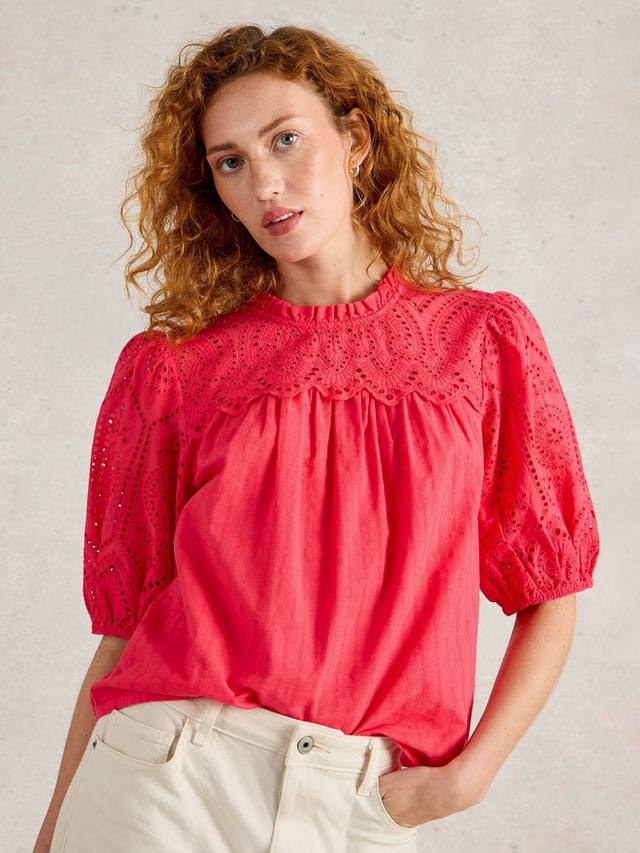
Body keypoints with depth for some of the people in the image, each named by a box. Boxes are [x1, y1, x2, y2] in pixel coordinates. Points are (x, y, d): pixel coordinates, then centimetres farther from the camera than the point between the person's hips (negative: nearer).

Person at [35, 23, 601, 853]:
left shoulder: (486, 338, 4)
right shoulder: (168, 369, 5)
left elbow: (551, 594, 6)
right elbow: (125, 622, 6)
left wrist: (468, 773, -5)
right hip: (168, 783, 0)